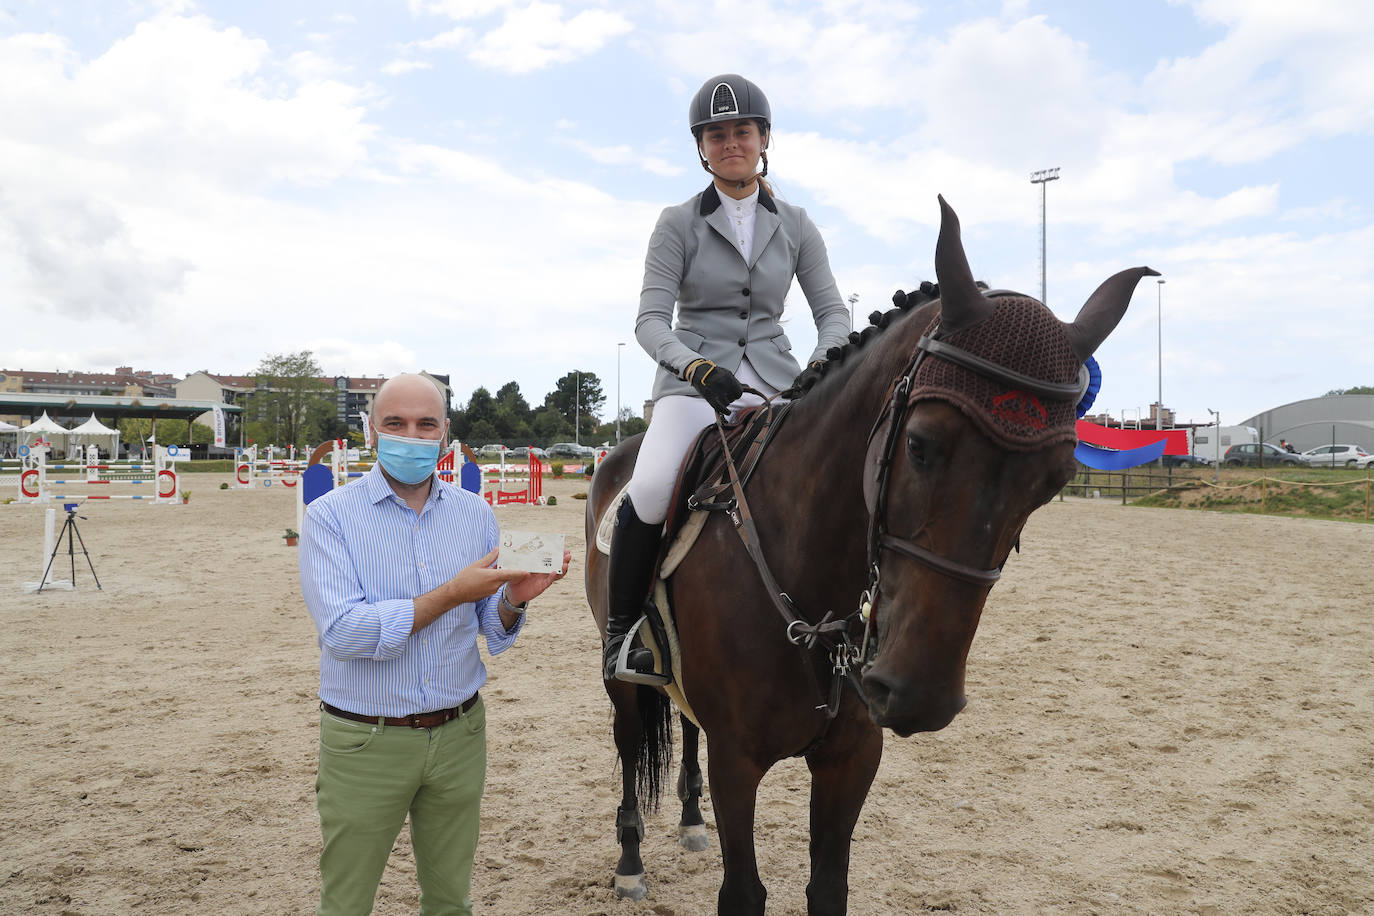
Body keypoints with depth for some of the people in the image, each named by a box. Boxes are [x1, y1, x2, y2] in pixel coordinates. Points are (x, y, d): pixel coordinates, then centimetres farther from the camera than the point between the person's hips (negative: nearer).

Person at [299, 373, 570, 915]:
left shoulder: (475, 514, 3)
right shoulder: (331, 516, -9)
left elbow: (494, 636, 6)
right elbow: (342, 632, -21)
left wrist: (514, 599, -16)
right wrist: (452, 593, -23)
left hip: (459, 737, 3)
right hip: (365, 743, -3)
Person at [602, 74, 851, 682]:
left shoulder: (795, 226, 10)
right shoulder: (678, 225, 2)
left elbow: (832, 312, 9)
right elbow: (651, 319, -6)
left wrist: (820, 369, -13)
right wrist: (696, 366, -26)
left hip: (773, 382, 3)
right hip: (694, 380, -3)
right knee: (650, 493, -31)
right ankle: (621, 631, -9)